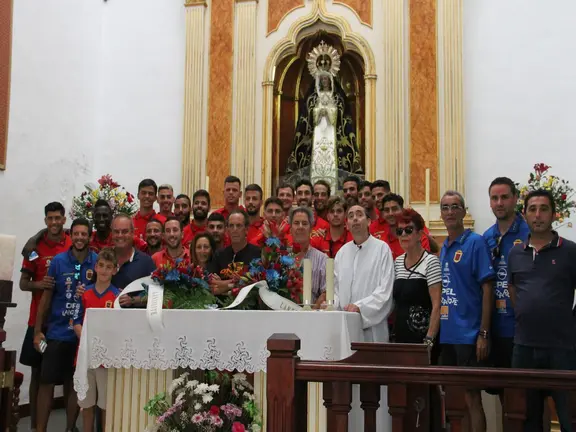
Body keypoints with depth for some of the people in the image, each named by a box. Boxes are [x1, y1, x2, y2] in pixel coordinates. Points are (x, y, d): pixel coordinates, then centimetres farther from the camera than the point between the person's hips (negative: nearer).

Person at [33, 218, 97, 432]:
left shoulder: (98, 262, -2)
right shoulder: (58, 261, -2)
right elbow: (47, 296, 2)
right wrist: (37, 331, 0)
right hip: (57, 332, 0)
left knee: (74, 384, 10)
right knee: (47, 383, 2)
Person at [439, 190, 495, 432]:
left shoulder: (476, 242, -7)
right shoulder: (443, 247, 11)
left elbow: (487, 289, -10)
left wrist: (484, 333, -15)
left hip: (468, 335, -6)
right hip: (446, 335, 6)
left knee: (471, 397, 0)